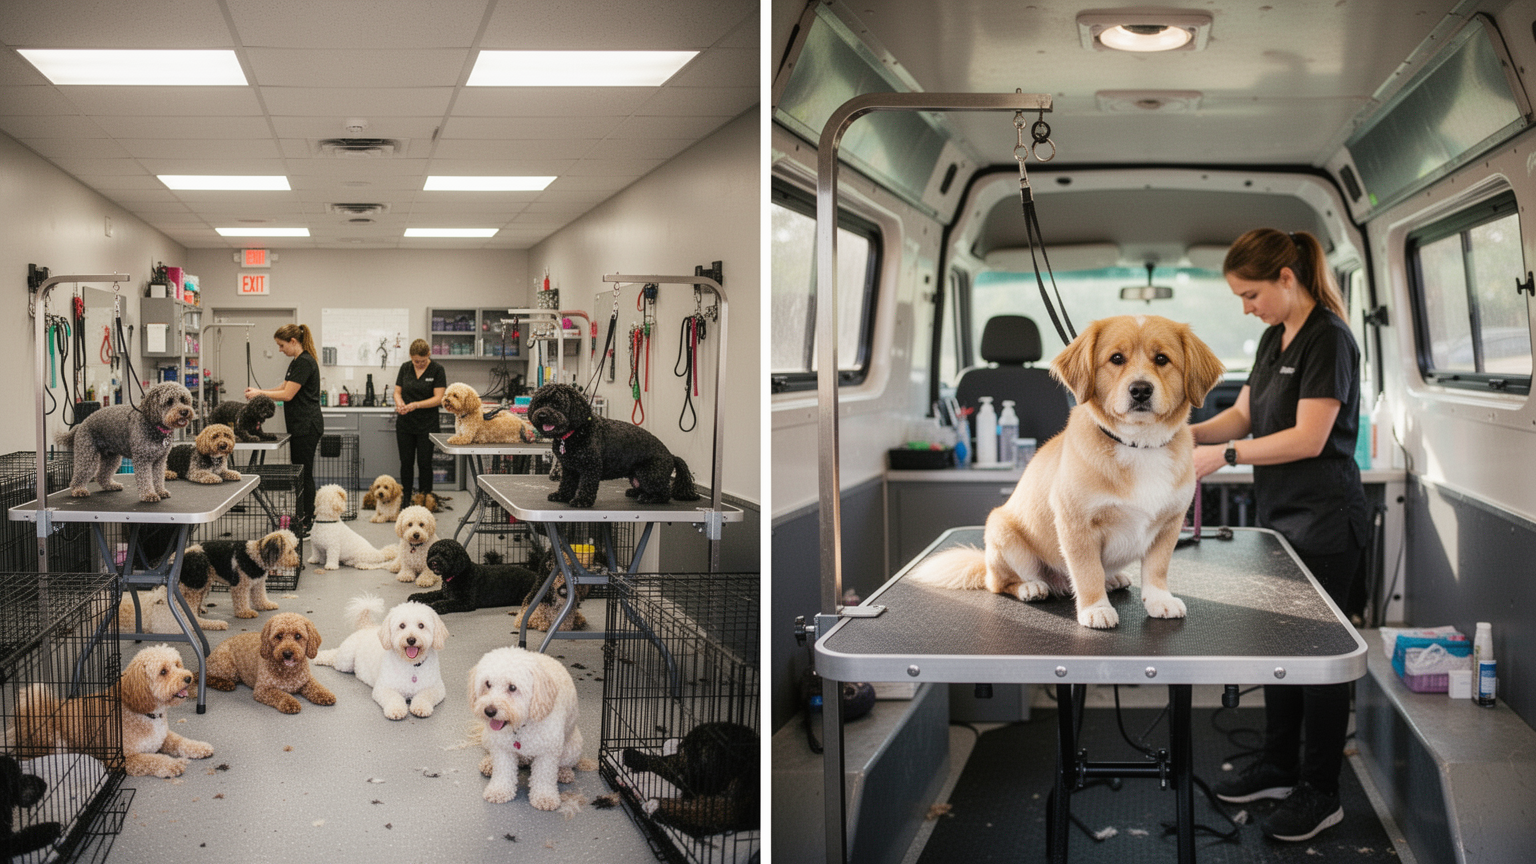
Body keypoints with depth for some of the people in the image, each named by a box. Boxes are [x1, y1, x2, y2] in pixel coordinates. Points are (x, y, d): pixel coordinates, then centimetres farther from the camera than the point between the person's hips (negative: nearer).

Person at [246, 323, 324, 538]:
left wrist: (260, 393, -9)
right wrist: (259, 391, 10)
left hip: (306, 427, -10)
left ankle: (306, 527, 1)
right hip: (301, 426, 10)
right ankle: (304, 518, 21)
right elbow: (283, 389, 21)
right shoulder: (297, 362, 15)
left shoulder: (304, 362, -17)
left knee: (303, 474, -5)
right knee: (301, 473, 14)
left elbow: (287, 395, -19)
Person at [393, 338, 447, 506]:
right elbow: (397, 392, 8)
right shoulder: (405, 368, 4)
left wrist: (416, 405, -23)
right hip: (405, 423, 3)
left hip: (427, 424, -3)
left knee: (424, 463, -1)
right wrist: (399, 403, -15)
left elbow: (438, 398, -12)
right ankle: (406, 500, 16)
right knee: (406, 463, 7)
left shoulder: (437, 370, -7)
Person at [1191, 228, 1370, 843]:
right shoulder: (1274, 339, 11)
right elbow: (1243, 416, 15)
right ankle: (1279, 768, 29)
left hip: (1323, 525, -9)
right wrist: (1189, 433, -2)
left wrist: (1224, 456, -20)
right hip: (1279, 517, 9)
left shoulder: (1328, 339, -16)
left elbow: (1308, 438, -22)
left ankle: (1321, 794, 11)